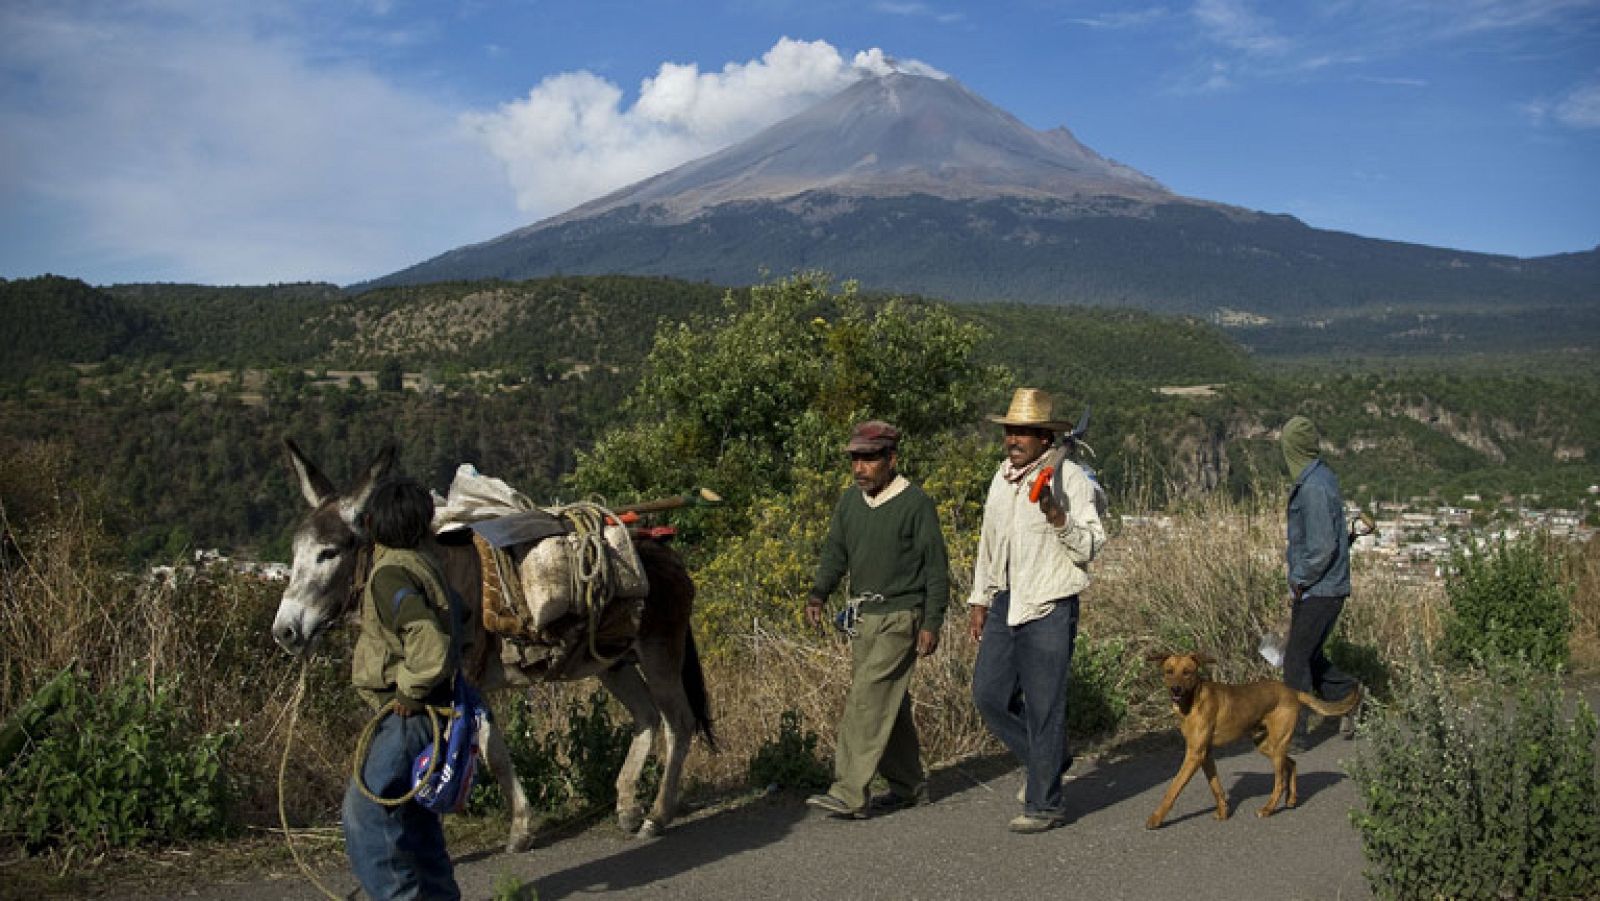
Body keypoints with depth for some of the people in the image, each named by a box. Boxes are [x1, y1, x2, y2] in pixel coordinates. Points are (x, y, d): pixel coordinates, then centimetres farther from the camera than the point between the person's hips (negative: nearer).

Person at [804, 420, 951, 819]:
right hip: (862, 619, 7)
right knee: (888, 704, 14)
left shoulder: (916, 504, -9)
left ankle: (849, 794, -12)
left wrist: (932, 623, -12)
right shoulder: (850, 501, 9)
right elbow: (835, 553, 9)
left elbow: (936, 568, -7)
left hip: (900, 618, -7)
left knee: (867, 699, -13)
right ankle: (909, 785, 26)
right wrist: (817, 595, -9)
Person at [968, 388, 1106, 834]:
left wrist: (1059, 518, -28)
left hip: (1049, 609, -7)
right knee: (988, 692, 9)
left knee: (1044, 706, -1)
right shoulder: (1002, 476, 11)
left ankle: (1045, 804, 12)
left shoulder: (1070, 479, -10)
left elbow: (1091, 547, -12)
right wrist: (979, 601, 18)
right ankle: (1048, 760, 31)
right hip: (1005, 603, 7)